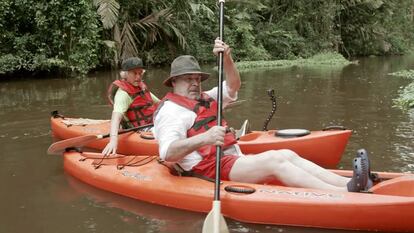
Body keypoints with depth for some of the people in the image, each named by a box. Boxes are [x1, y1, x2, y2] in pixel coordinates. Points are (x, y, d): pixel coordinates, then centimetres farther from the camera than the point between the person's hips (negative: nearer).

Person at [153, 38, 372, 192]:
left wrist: (227, 59, -8)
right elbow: (167, 153, -21)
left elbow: (232, 86, 10)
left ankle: (349, 183, -21)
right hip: (209, 169, -9)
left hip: (234, 160, 9)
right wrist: (202, 139, -36)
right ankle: (345, 193, -32)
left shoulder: (204, 99, 23)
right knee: (274, 160, -24)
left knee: (288, 155, -9)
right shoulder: (171, 110, -5)